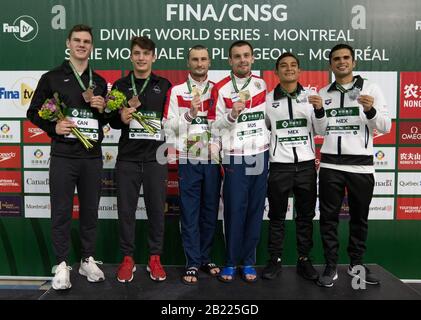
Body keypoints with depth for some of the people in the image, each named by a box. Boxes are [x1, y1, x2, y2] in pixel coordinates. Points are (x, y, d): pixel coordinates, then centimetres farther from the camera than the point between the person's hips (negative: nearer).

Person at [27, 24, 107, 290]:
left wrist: (102, 108, -3)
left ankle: (88, 260, 23)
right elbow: (33, 112, 5)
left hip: (92, 156, 3)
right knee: (61, 212, 3)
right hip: (63, 156, -3)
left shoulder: (99, 82, 14)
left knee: (90, 210, 9)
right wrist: (53, 127, -12)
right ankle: (62, 265, 16)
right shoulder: (52, 78, 4)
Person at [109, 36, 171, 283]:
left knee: (156, 209, 5)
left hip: (156, 158, 0)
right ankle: (128, 258, 21)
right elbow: (112, 122, 8)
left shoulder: (164, 85, 8)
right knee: (126, 209, 6)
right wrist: (121, 118, -11)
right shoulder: (120, 86, 9)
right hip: (127, 158, 1)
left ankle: (155, 258, 20)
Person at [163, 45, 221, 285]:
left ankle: (205, 258, 24)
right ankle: (192, 263, 12)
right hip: (189, 161, -2)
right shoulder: (177, 91, 5)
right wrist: (190, 113, -16)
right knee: (190, 213, 2)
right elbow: (169, 126, -3)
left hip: (213, 160, 2)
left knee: (211, 211, 9)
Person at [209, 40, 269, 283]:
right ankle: (231, 262, 16)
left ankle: (249, 262, 19)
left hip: (260, 155, 3)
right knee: (234, 211, 0)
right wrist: (232, 115, -20)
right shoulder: (221, 89, -1)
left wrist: (272, 149, 11)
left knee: (256, 210, 7)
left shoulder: (262, 85, 10)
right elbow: (215, 125, -2)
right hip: (235, 158, -3)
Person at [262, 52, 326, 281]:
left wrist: (319, 110, -12)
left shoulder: (310, 97, 6)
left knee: (306, 215, 9)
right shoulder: (268, 99, 2)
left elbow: (320, 131, 5)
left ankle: (304, 260, 22)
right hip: (279, 165, -1)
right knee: (276, 216, 6)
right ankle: (275, 260, 18)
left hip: (306, 164, 2)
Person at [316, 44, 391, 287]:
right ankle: (331, 267, 16)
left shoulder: (371, 88, 4)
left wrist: (370, 110, -18)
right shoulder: (323, 93, 11)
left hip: (361, 165, -1)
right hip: (330, 165, 2)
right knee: (329, 218, 4)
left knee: (359, 218, 11)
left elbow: (385, 127, -2)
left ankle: (357, 264, 27)